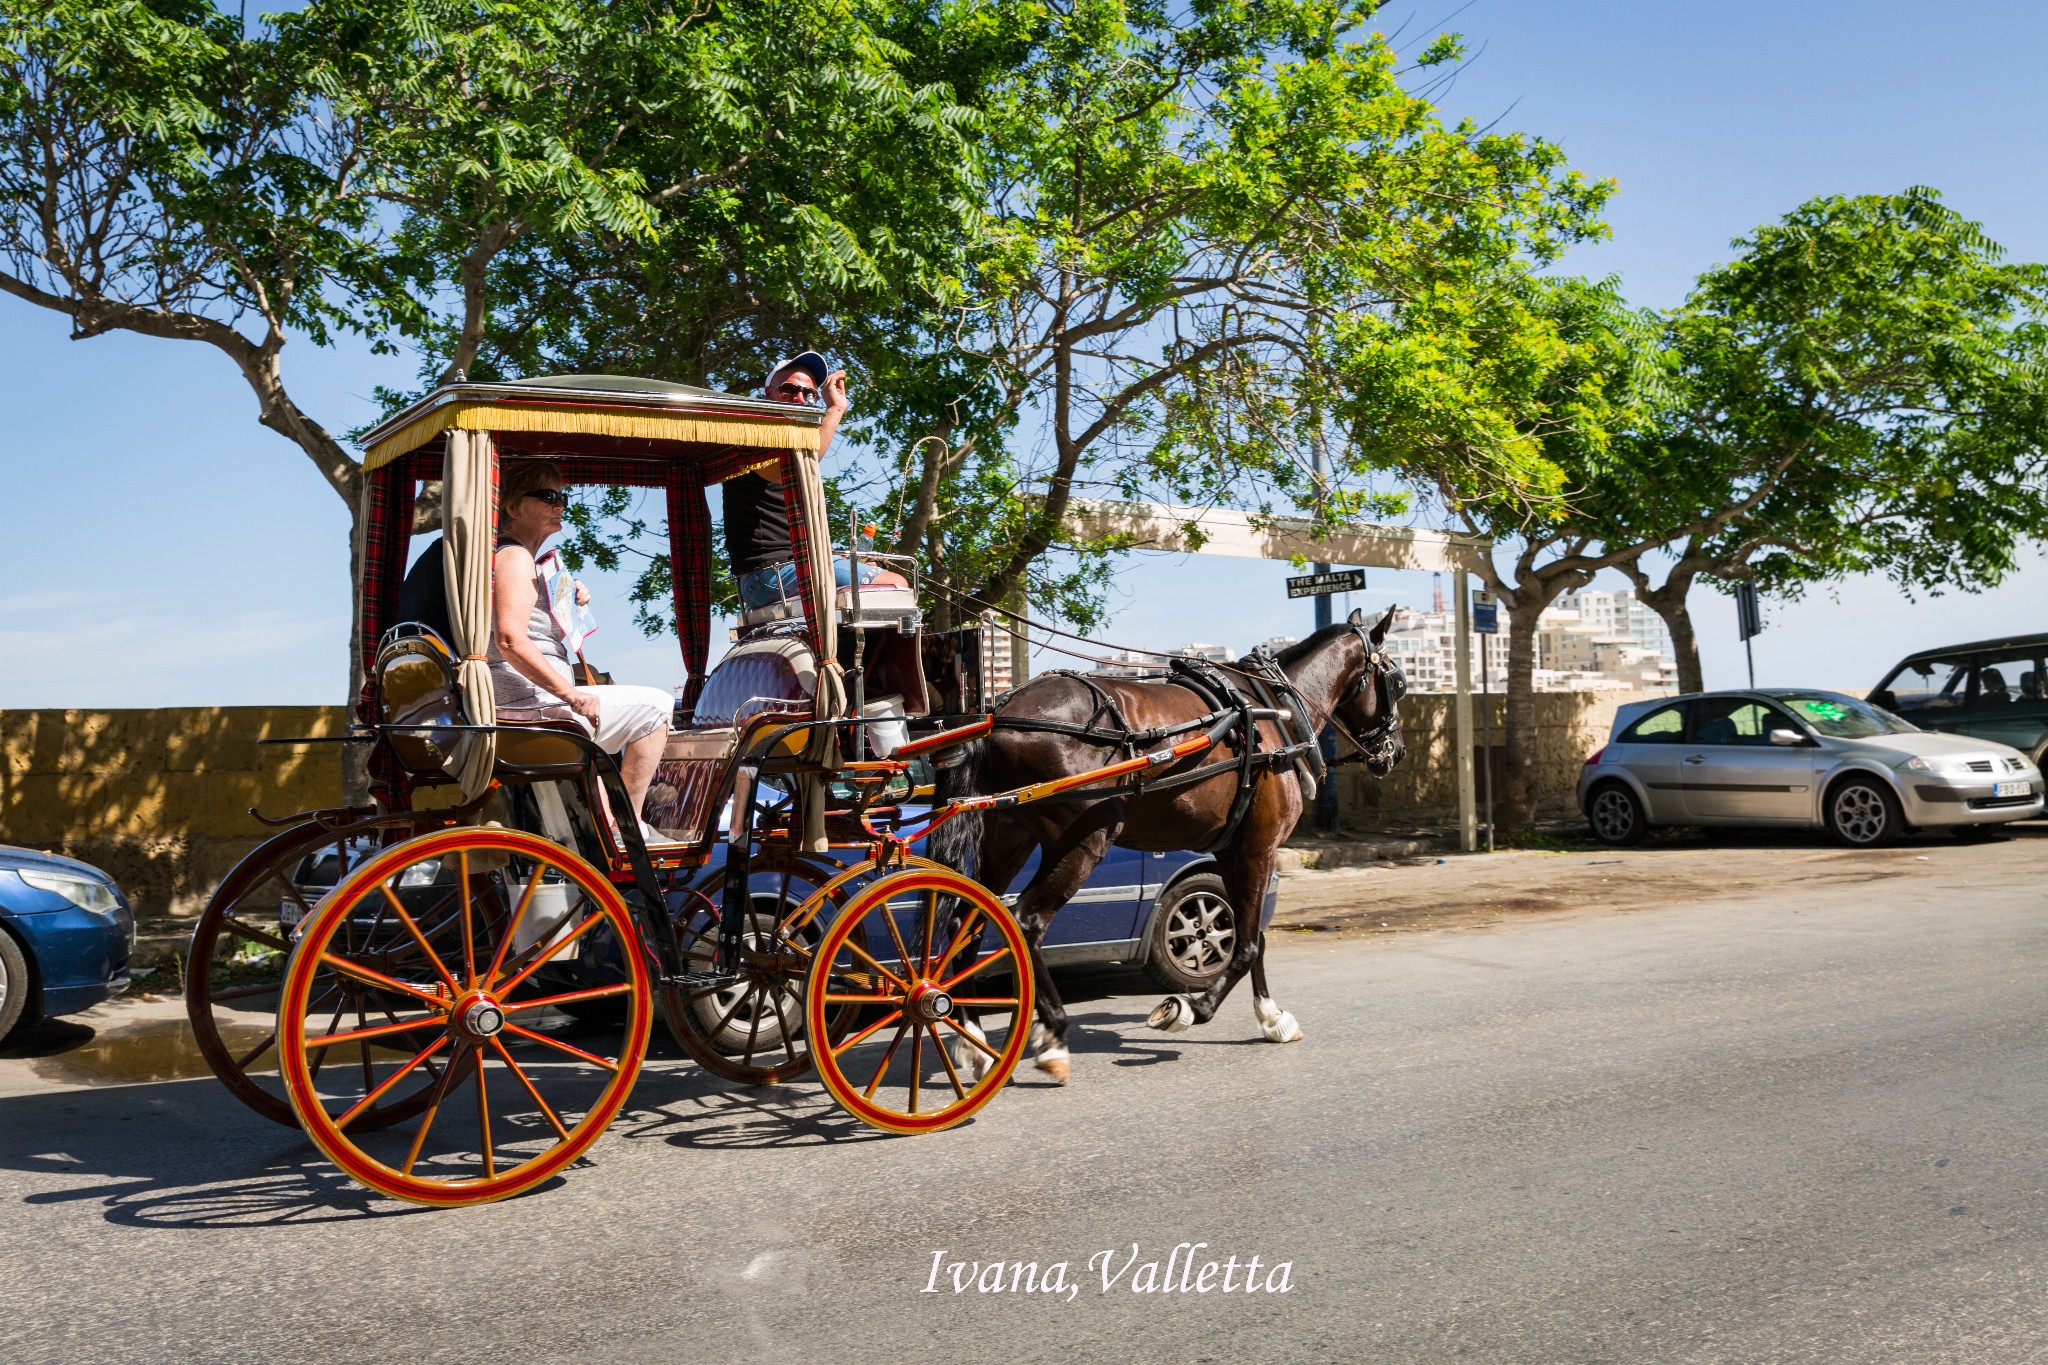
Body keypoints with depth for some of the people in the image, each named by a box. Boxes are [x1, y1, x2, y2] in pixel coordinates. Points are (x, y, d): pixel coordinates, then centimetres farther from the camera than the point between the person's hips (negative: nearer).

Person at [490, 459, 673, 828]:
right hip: (529, 703, -11)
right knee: (655, 706, -11)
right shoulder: (515, 557, -11)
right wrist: (570, 694, -25)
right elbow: (510, 639, -25)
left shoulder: (519, 559, 22)